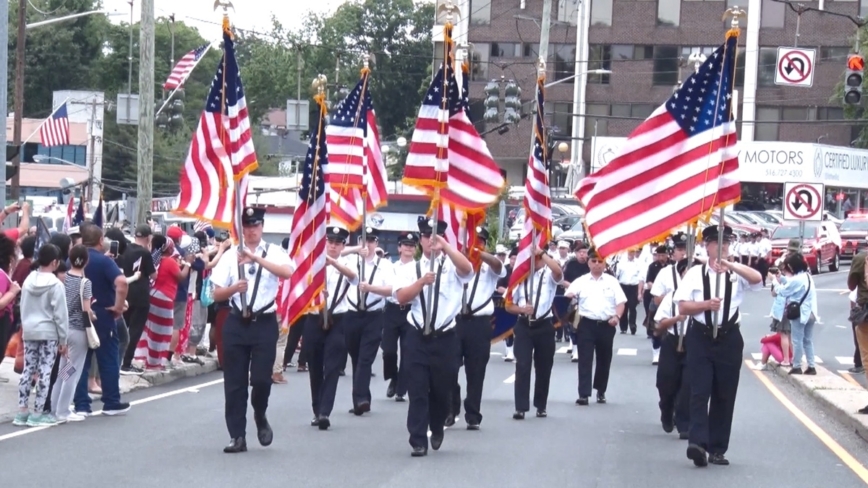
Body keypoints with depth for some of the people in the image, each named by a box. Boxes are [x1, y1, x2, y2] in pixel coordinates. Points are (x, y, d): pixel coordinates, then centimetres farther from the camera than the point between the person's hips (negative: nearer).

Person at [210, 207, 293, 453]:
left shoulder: (273, 252, 0)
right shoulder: (230, 257, 4)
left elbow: (287, 272, -22)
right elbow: (217, 295, 4)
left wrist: (257, 258, -31)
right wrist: (235, 288, -17)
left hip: (264, 323, -2)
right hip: (236, 323, 2)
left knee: (261, 378, -9)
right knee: (234, 382, 3)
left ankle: (260, 417, 22)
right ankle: (238, 437, 12)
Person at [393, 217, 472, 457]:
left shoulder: (452, 266, 2)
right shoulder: (412, 269, 6)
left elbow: (467, 268, -21)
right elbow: (401, 297, -6)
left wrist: (445, 246, -31)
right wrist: (422, 281, -20)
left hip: (445, 338, 0)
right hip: (417, 337, 0)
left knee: (442, 389, 11)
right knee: (417, 391, -2)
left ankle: (437, 429, 37)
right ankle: (418, 441, 2)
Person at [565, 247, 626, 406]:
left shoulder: (612, 281, 7)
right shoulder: (581, 281, 5)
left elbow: (621, 302, 3)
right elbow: (569, 295, -4)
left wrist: (617, 317, -14)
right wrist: (570, 297, -28)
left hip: (606, 325, 2)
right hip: (587, 324, -1)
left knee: (604, 359, 11)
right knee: (585, 359, -7)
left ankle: (601, 391, 25)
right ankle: (584, 394, -10)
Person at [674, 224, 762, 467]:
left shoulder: (737, 273, 3)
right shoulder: (695, 273, 1)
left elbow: (757, 278, -18)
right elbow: (683, 307, -3)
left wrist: (731, 266, -34)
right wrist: (706, 305, -21)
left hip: (729, 339, 2)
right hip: (700, 337, -2)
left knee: (725, 396, 8)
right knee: (699, 392, -10)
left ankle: (717, 449, 16)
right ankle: (697, 442, -19)